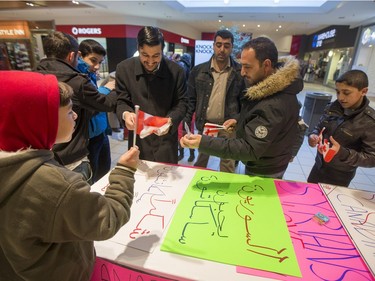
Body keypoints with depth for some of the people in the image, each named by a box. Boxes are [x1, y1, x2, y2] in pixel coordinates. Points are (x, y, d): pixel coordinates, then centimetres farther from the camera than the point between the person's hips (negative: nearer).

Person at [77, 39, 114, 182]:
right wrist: (105, 89, -15)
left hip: (101, 133, 8)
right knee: (91, 181, 11)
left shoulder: (90, 75, 7)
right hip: (88, 138, -8)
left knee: (105, 173, 22)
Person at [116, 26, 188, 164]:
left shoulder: (176, 71, -8)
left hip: (166, 140, 0)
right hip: (138, 139, 1)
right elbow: (122, 101, -1)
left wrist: (170, 121, -23)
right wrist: (126, 114, -24)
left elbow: (181, 103, -3)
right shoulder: (124, 68, -6)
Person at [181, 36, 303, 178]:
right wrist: (240, 121, 0)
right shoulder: (274, 87, -5)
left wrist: (203, 143, -41)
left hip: (264, 172, -8)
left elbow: (250, 149, -36)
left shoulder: (274, 105, -36)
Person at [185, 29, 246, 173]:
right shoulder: (198, 70, 0)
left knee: (227, 163, 13)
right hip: (204, 124, 2)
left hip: (228, 125, -1)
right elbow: (191, 100, 3)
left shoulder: (240, 73, -4)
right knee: (201, 159, 20)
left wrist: (238, 119, -19)